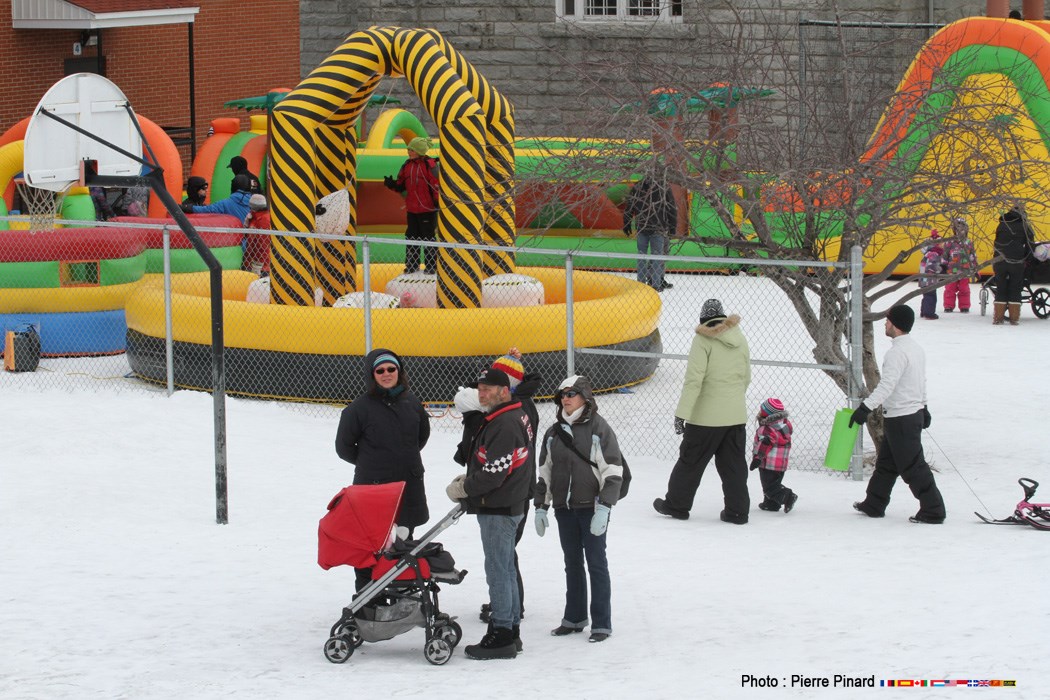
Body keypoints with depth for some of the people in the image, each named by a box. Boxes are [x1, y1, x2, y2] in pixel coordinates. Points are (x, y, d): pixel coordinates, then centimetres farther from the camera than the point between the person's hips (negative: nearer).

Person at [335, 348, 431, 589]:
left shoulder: (411, 402, 4)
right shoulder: (360, 407, -10)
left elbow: (423, 433, 22)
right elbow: (344, 447, -1)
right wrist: (369, 463, 6)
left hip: (409, 486, 5)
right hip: (372, 486, -5)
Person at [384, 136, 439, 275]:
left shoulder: (429, 165, -11)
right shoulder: (407, 165, 9)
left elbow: (436, 185, -12)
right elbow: (401, 185, 14)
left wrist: (437, 201, -16)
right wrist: (392, 184, -5)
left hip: (427, 209, -7)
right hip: (412, 209, 7)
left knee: (428, 238, 1)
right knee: (411, 238, 12)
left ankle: (431, 266, 9)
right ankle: (412, 265, 21)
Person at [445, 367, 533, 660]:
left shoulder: (504, 425, -20)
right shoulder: (515, 417, 14)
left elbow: (494, 474, -24)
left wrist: (463, 488, -11)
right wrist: (468, 478, 10)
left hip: (498, 510, -11)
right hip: (502, 507, 11)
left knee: (498, 571, -7)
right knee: (505, 570, 15)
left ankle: (502, 635, -4)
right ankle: (510, 629, 23)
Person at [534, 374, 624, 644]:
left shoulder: (598, 428, -7)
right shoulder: (554, 432, 10)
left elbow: (613, 471, -10)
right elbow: (544, 472, 16)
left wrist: (604, 508, -16)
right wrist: (541, 507, 11)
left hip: (591, 507, -5)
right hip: (564, 508, 5)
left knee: (596, 563, -2)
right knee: (572, 564, 12)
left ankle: (601, 623, 3)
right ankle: (574, 618, 21)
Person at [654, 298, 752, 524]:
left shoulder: (703, 340, -12)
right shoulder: (740, 339, 7)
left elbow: (694, 380, -18)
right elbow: (746, 378, 15)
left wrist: (681, 413, -16)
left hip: (706, 416, -5)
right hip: (736, 416, 5)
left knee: (690, 461, 8)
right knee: (733, 464, 11)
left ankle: (676, 505, 18)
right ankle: (737, 511, 10)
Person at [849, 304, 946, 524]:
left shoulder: (897, 352, -21)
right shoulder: (916, 348, 10)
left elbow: (886, 385, -29)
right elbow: (921, 382, 22)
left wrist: (865, 408, -31)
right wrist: (922, 406, 33)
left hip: (901, 420, -10)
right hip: (914, 412, 10)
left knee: (913, 467, -3)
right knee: (886, 463, 18)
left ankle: (933, 511, 0)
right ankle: (874, 505, 27)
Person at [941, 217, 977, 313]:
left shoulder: (968, 243, 9)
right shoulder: (949, 242, -1)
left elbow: (973, 257, 15)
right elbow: (944, 256, 1)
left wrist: (975, 269, 14)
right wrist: (943, 267, -1)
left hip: (965, 272, 2)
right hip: (952, 271, -2)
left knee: (964, 290, 7)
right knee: (950, 289, 3)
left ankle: (964, 307, 15)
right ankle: (948, 307, 11)